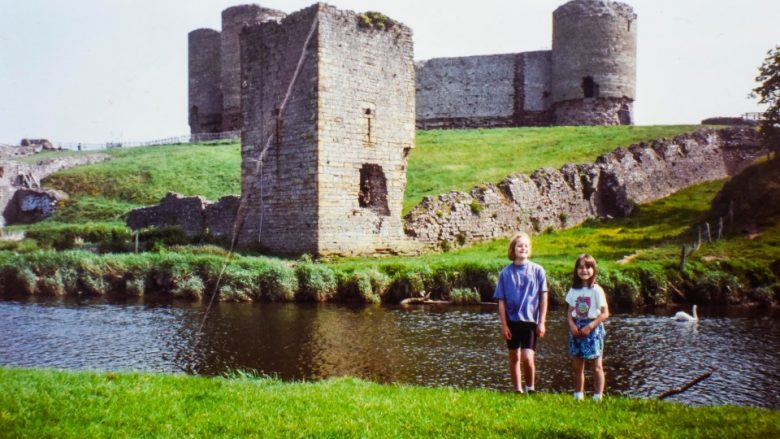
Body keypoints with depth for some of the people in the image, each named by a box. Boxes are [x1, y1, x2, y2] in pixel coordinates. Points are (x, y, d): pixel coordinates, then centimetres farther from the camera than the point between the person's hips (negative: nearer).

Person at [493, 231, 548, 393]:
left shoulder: (537, 270, -1)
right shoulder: (505, 273, -1)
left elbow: (543, 297, 2)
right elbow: (501, 301, 1)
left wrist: (541, 322, -3)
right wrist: (504, 325, -3)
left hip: (531, 321, -2)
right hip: (512, 321, 2)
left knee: (527, 358, -13)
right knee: (514, 357, 11)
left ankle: (531, 387, 9)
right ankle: (518, 390, 24)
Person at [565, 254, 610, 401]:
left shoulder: (596, 290, -7)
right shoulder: (573, 290, 7)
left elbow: (605, 313, -9)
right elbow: (570, 311, 11)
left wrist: (590, 326, -16)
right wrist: (572, 324, -8)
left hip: (592, 329, -5)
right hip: (576, 329, 5)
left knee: (597, 366, -1)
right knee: (577, 366, 8)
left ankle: (598, 397, 4)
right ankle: (578, 396, 17)